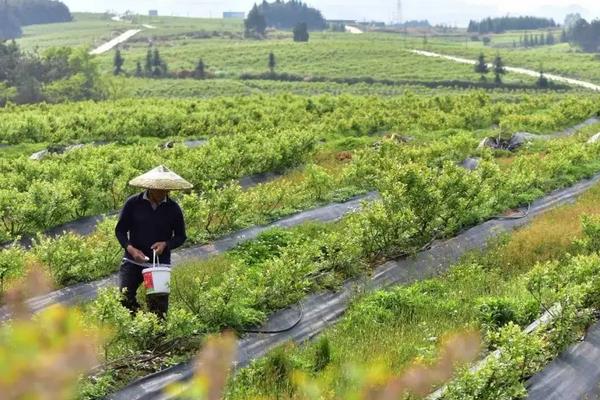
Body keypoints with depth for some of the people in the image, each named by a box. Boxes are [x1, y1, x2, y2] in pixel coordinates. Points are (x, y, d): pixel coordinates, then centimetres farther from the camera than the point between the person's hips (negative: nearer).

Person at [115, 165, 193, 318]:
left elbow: (181, 236, 9)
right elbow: (120, 230, 3)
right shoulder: (133, 203, -3)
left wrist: (166, 244, -12)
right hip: (133, 261, -1)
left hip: (160, 263, 1)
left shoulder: (173, 208, 0)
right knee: (124, 298, -15)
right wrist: (130, 248, -15)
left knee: (159, 307, -1)